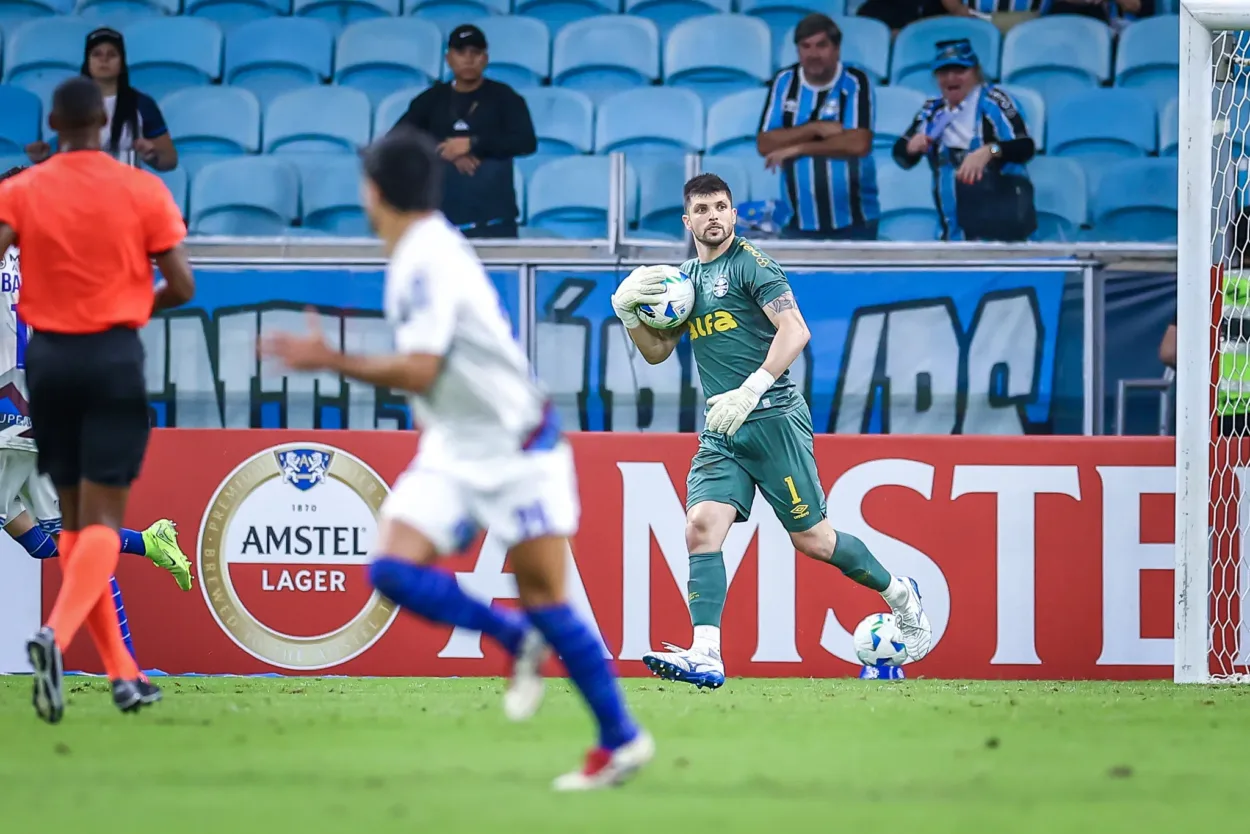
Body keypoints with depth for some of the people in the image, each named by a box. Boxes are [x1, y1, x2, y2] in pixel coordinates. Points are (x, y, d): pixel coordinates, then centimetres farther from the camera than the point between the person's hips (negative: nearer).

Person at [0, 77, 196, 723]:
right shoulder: (143, 191, -2)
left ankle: (122, 674, 14)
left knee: (75, 520, 13)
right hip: (114, 358, -2)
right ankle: (57, 633, -32)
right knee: (102, 521, -5)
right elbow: (180, 287, -2)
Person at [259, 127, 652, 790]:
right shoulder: (425, 250, 8)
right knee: (393, 568, -9)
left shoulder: (428, 262, -20)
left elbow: (419, 370, -26)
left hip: (516, 451, -8)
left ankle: (622, 740, 6)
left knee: (543, 599, -5)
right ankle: (515, 639, 8)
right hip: (453, 452, 8)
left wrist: (331, 361, -22)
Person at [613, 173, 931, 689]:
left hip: (773, 419, -6)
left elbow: (795, 331, -16)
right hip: (718, 434, 6)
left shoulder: (750, 264, -6)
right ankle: (705, 657, -23)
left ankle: (898, 594, 26)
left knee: (810, 538, 1)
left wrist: (749, 391, -25)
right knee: (702, 525, -15)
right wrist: (627, 310, 2)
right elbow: (656, 351, 22)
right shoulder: (684, 277, 16)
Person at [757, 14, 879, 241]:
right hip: (799, 223, 3)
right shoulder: (784, 82, 6)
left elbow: (859, 143, -17)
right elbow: (764, 144, -1)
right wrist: (816, 128, -13)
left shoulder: (855, 83, -6)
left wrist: (797, 148, -12)